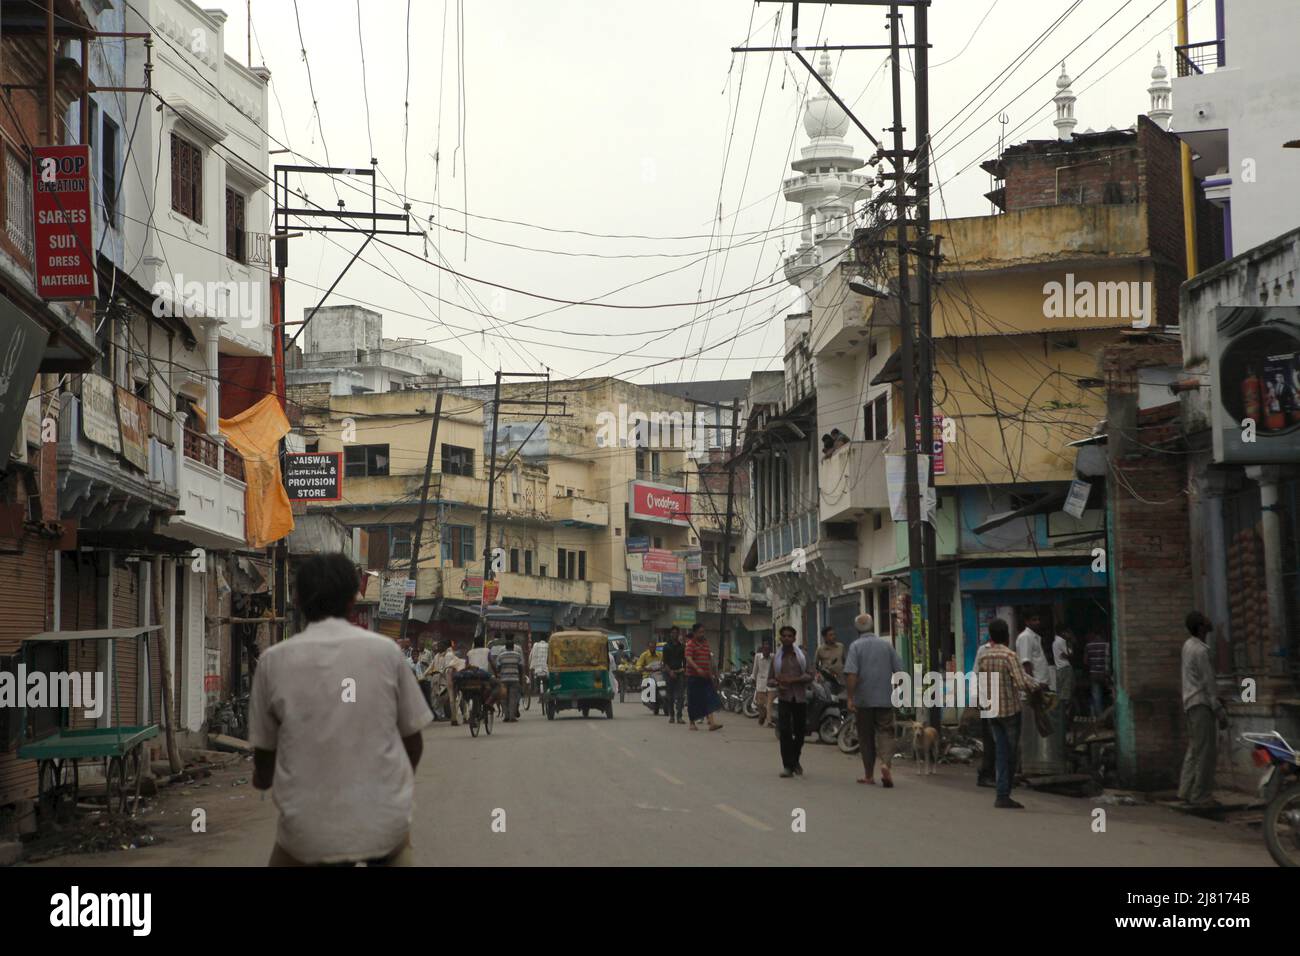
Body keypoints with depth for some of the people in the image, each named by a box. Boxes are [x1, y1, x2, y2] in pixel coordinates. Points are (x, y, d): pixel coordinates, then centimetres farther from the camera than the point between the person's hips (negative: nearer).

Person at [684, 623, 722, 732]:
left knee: (709, 699, -5)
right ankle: (692, 723, 14)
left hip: (705, 676, 6)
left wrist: (710, 672, 20)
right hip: (693, 676, -5)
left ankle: (711, 722, -12)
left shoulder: (706, 642, 14)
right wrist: (698, 669, -34)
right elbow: (688, 658, -20)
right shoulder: (691, 644, -7)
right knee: (693, 701, 2)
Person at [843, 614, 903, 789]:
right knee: (885, 732, 3)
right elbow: (899, 671, 4)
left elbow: (851, 674, -15)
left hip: (863, 700, -1)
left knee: (866, 736, 9)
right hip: (885, 699, 1)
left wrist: (850, 698, -13)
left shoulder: (856, 646, -4)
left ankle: (869, 774, 14)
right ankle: (886, 763, -22)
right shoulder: (886, 644, 4)